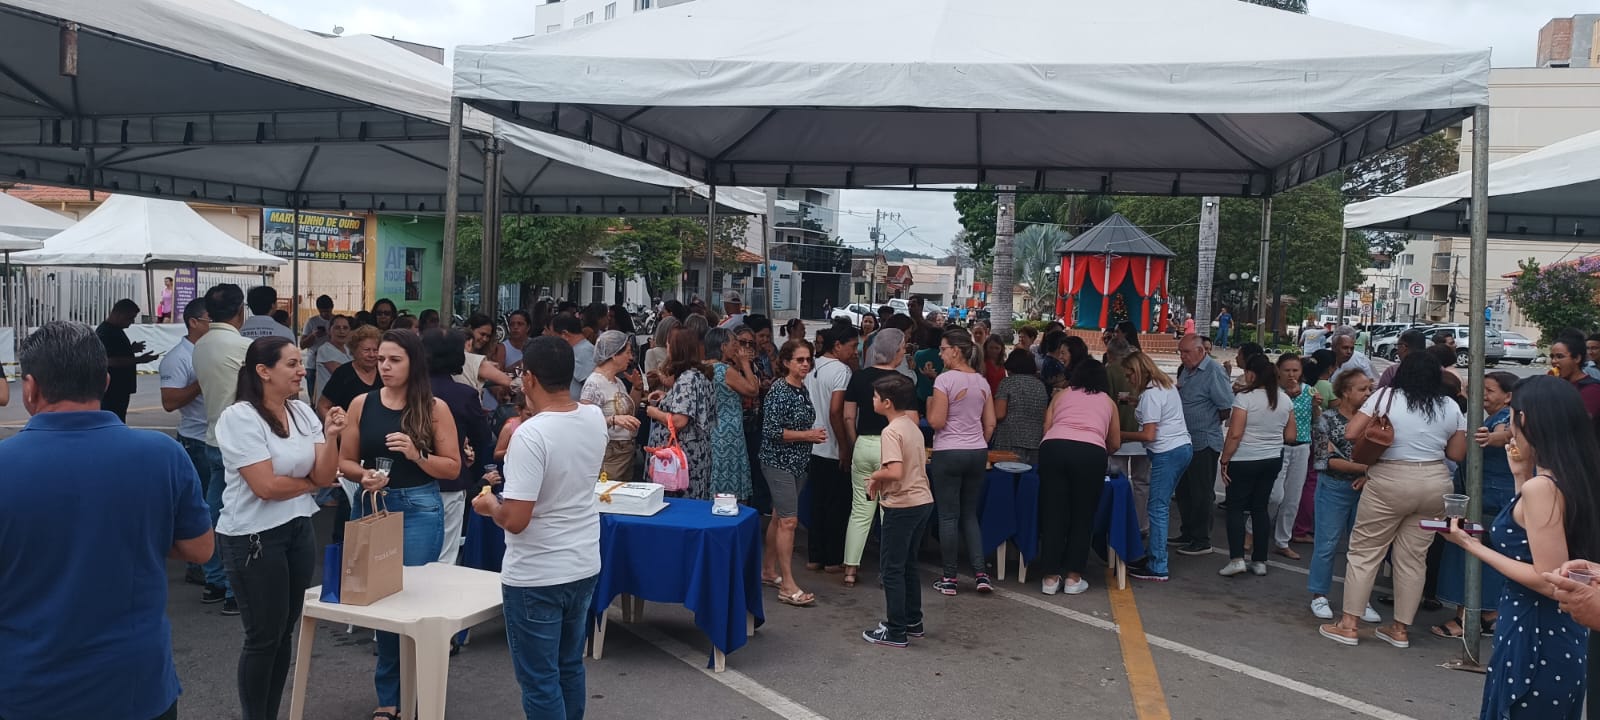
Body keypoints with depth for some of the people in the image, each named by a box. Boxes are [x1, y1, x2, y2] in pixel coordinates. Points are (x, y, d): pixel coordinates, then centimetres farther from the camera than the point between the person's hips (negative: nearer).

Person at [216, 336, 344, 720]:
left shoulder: (303, 412, 4)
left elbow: (325, 477, 0)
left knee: (284, 631, 14)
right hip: (253, 537, -6)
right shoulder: (239, 417, -15)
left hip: (299, 530, 6)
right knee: (264, 636, 3)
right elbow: (266, 486, -20)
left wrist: (330, 436, -16)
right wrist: (309, 483, -5)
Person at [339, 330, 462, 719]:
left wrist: (416, 455, -18)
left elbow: (452, 468, -3)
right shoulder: (362, 404, 3)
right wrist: (364, 475, -14)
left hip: (419, 509, -2)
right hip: (372, 505, 3)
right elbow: (345, 462, 7)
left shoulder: (435, 408, -3)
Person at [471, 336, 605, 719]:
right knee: (570, 666, 21)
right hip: (584, 567, 7)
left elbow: (515, 520, -25)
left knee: (540, 680, 5)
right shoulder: (595, 419, -2)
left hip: (536, 577, -7)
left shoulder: (530, 434, -23)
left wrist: (489, 506, -4)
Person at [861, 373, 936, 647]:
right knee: (908, 565, 20)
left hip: (902, 507, -9)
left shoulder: (891, 432, -18)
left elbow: (895, 471, -30)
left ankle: (895, 631, 8)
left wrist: (875, 476, -10)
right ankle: (913, 622, 27)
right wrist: (881, 476, 11)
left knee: (892, 568, 2)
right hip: (923, 501, 9)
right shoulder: (912, 427, 9)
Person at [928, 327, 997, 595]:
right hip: (978, 453, 6)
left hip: (948, 453, -6)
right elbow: (990, 424, 9)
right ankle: (981, 573, 6)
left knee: (948, 516, 2)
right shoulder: (982, 381, 8)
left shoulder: (945, 379, -12)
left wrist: (929, 403, 4)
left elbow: (936, 422, -14)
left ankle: (949, 578, 8)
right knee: (970, 514, 14)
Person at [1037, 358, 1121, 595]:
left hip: (1053, 447, 1)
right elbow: (1114, 444, 32)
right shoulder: (1108, 401, 28)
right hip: (1091, 452, -1)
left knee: (1053, 515, 6)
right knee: (1082, 517, 10)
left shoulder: (1061, 395, 27)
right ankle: (1073, 578, 11)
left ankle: (1050, 578, 8)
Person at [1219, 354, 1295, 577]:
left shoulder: (1244, 398, -14)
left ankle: (1236, 559, -7)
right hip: (1273, 460, 6)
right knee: (1260, 508, 13)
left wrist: (1224, 460, -8)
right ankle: (1260, 561, 14)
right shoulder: (1285, 400, 4)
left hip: (1244, 461, -6)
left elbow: (1235, 434, -17)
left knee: (1236, 508, 3)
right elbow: (1291, 436, 9)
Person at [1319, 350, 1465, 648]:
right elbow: (1457, 454, 8)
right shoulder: (1450, 407, 5)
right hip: (1435, 484, 4)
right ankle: (1400, 629, 17)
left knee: (1364, 551, 4)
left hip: (1389, 482, -4)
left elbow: (1351, 433, -9)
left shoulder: (1386, 396, -5)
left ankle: (1348, 625, 4)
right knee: (1413, 557, 10)